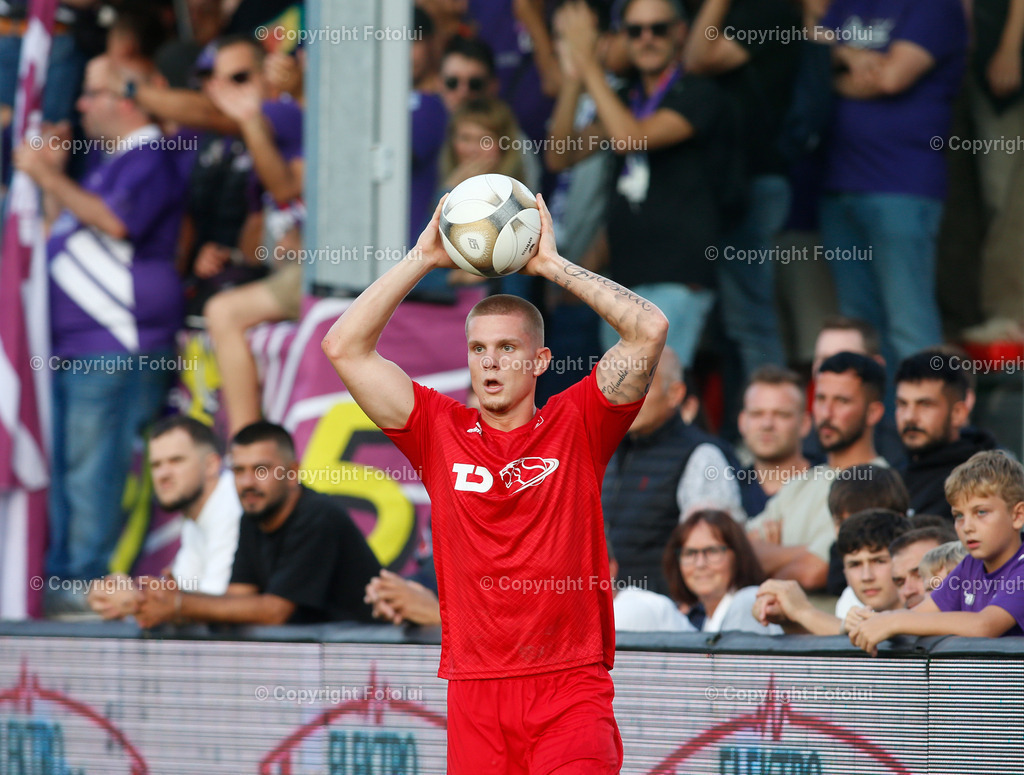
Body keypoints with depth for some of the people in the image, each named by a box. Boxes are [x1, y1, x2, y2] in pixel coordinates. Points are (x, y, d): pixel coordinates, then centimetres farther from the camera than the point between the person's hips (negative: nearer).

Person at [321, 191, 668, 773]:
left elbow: (650, 329, -4)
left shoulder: (576, 427, 5)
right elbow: (345, 348, 5)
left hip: (572, 688, -2)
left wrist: (551, 264, -1)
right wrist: (422, 259, 3)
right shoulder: (441, 431, 9)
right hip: (475, 691, 2)